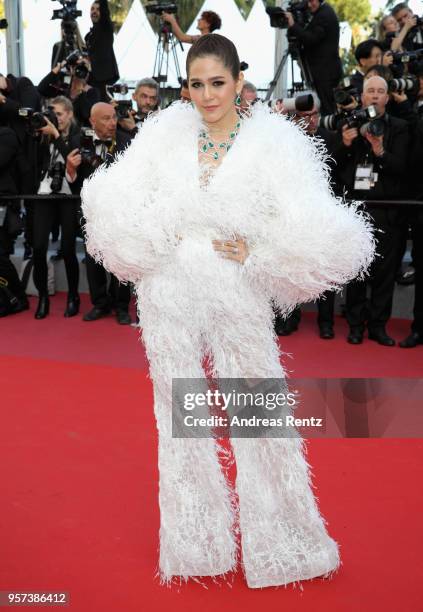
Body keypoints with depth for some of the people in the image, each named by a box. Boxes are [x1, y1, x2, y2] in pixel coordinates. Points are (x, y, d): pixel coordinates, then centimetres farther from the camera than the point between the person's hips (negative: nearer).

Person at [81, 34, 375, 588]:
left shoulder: (274, 142, -6)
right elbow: (112, 203, 2)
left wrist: (255, 257, -16)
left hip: (239, 299, -2)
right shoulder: (165, 134, 2)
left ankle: (278, 539, 28)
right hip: (169, 297, 3)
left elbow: (315, 234, -11)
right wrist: (154, 241, -8)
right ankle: (195, 539, 33)